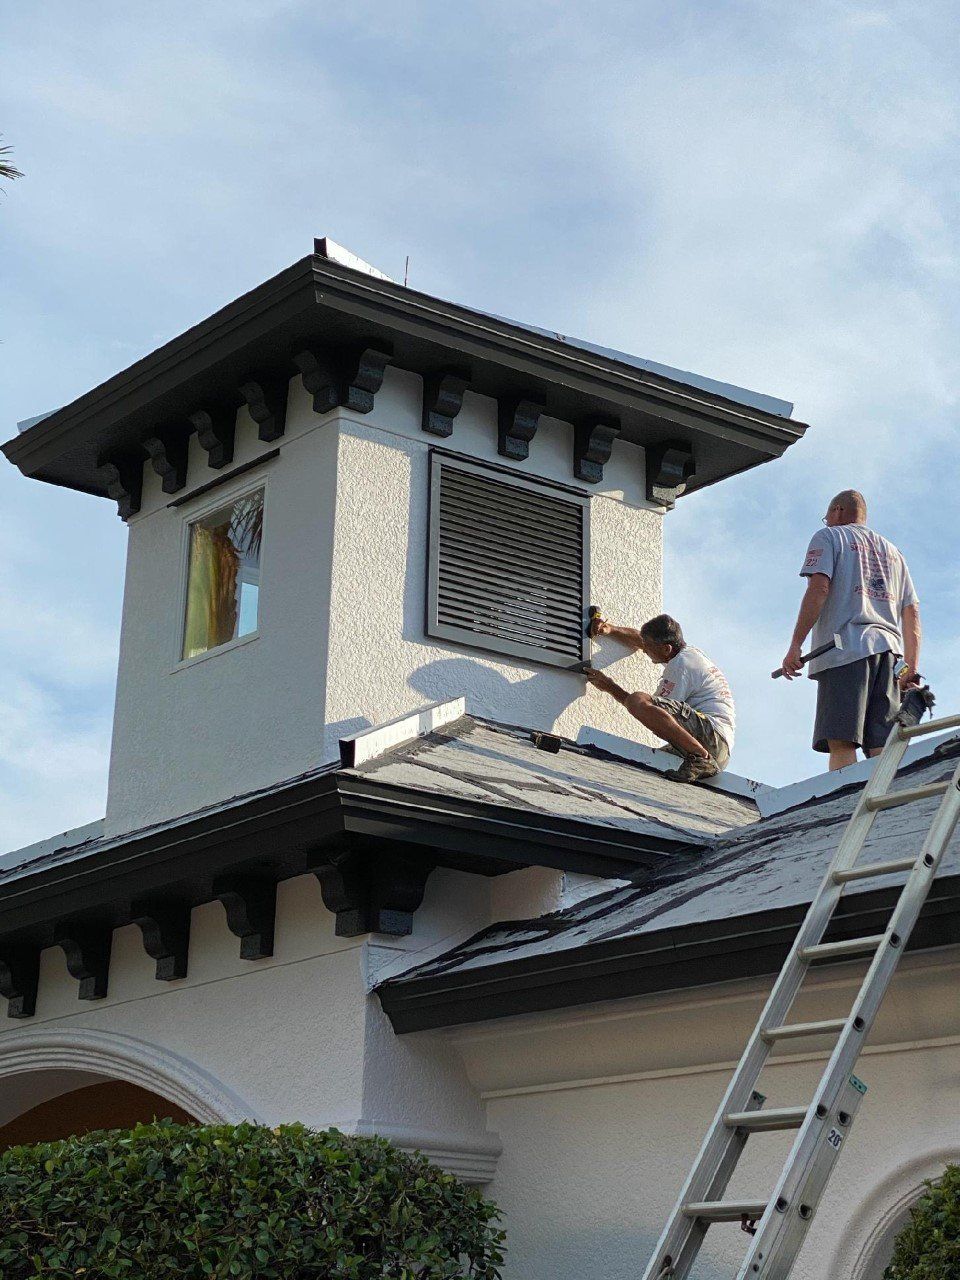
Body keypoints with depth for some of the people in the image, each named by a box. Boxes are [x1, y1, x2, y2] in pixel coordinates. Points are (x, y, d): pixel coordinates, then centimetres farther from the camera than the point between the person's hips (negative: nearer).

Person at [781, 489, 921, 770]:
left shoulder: (828, 537, 13)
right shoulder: (892, 552, 31)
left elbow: (818, 589, -4)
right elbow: (911, 613, 22)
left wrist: (795, 646, -7)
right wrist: (911, 669, 19)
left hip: (846, 648, -5)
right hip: (889, 652, 5)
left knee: (841, 743, -18)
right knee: (883, 749, -5)